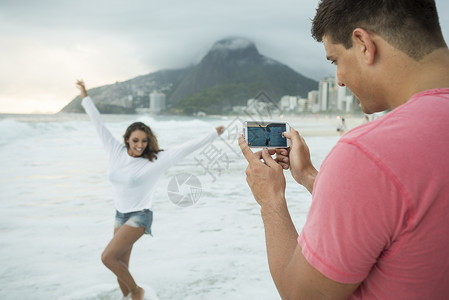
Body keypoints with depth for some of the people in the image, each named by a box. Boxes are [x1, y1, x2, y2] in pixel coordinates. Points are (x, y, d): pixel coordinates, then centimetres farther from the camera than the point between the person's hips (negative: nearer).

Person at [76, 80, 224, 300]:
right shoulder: (116, 152, -2)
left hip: (139, 217, -6)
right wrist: (85, 97, 12)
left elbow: (185, 148, -16)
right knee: (121, 267, 12)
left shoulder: (155, 160, -14)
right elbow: (99, 124, 5)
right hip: (120, 215, 6)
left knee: (107, 257, -13)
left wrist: (214, 134, -18)